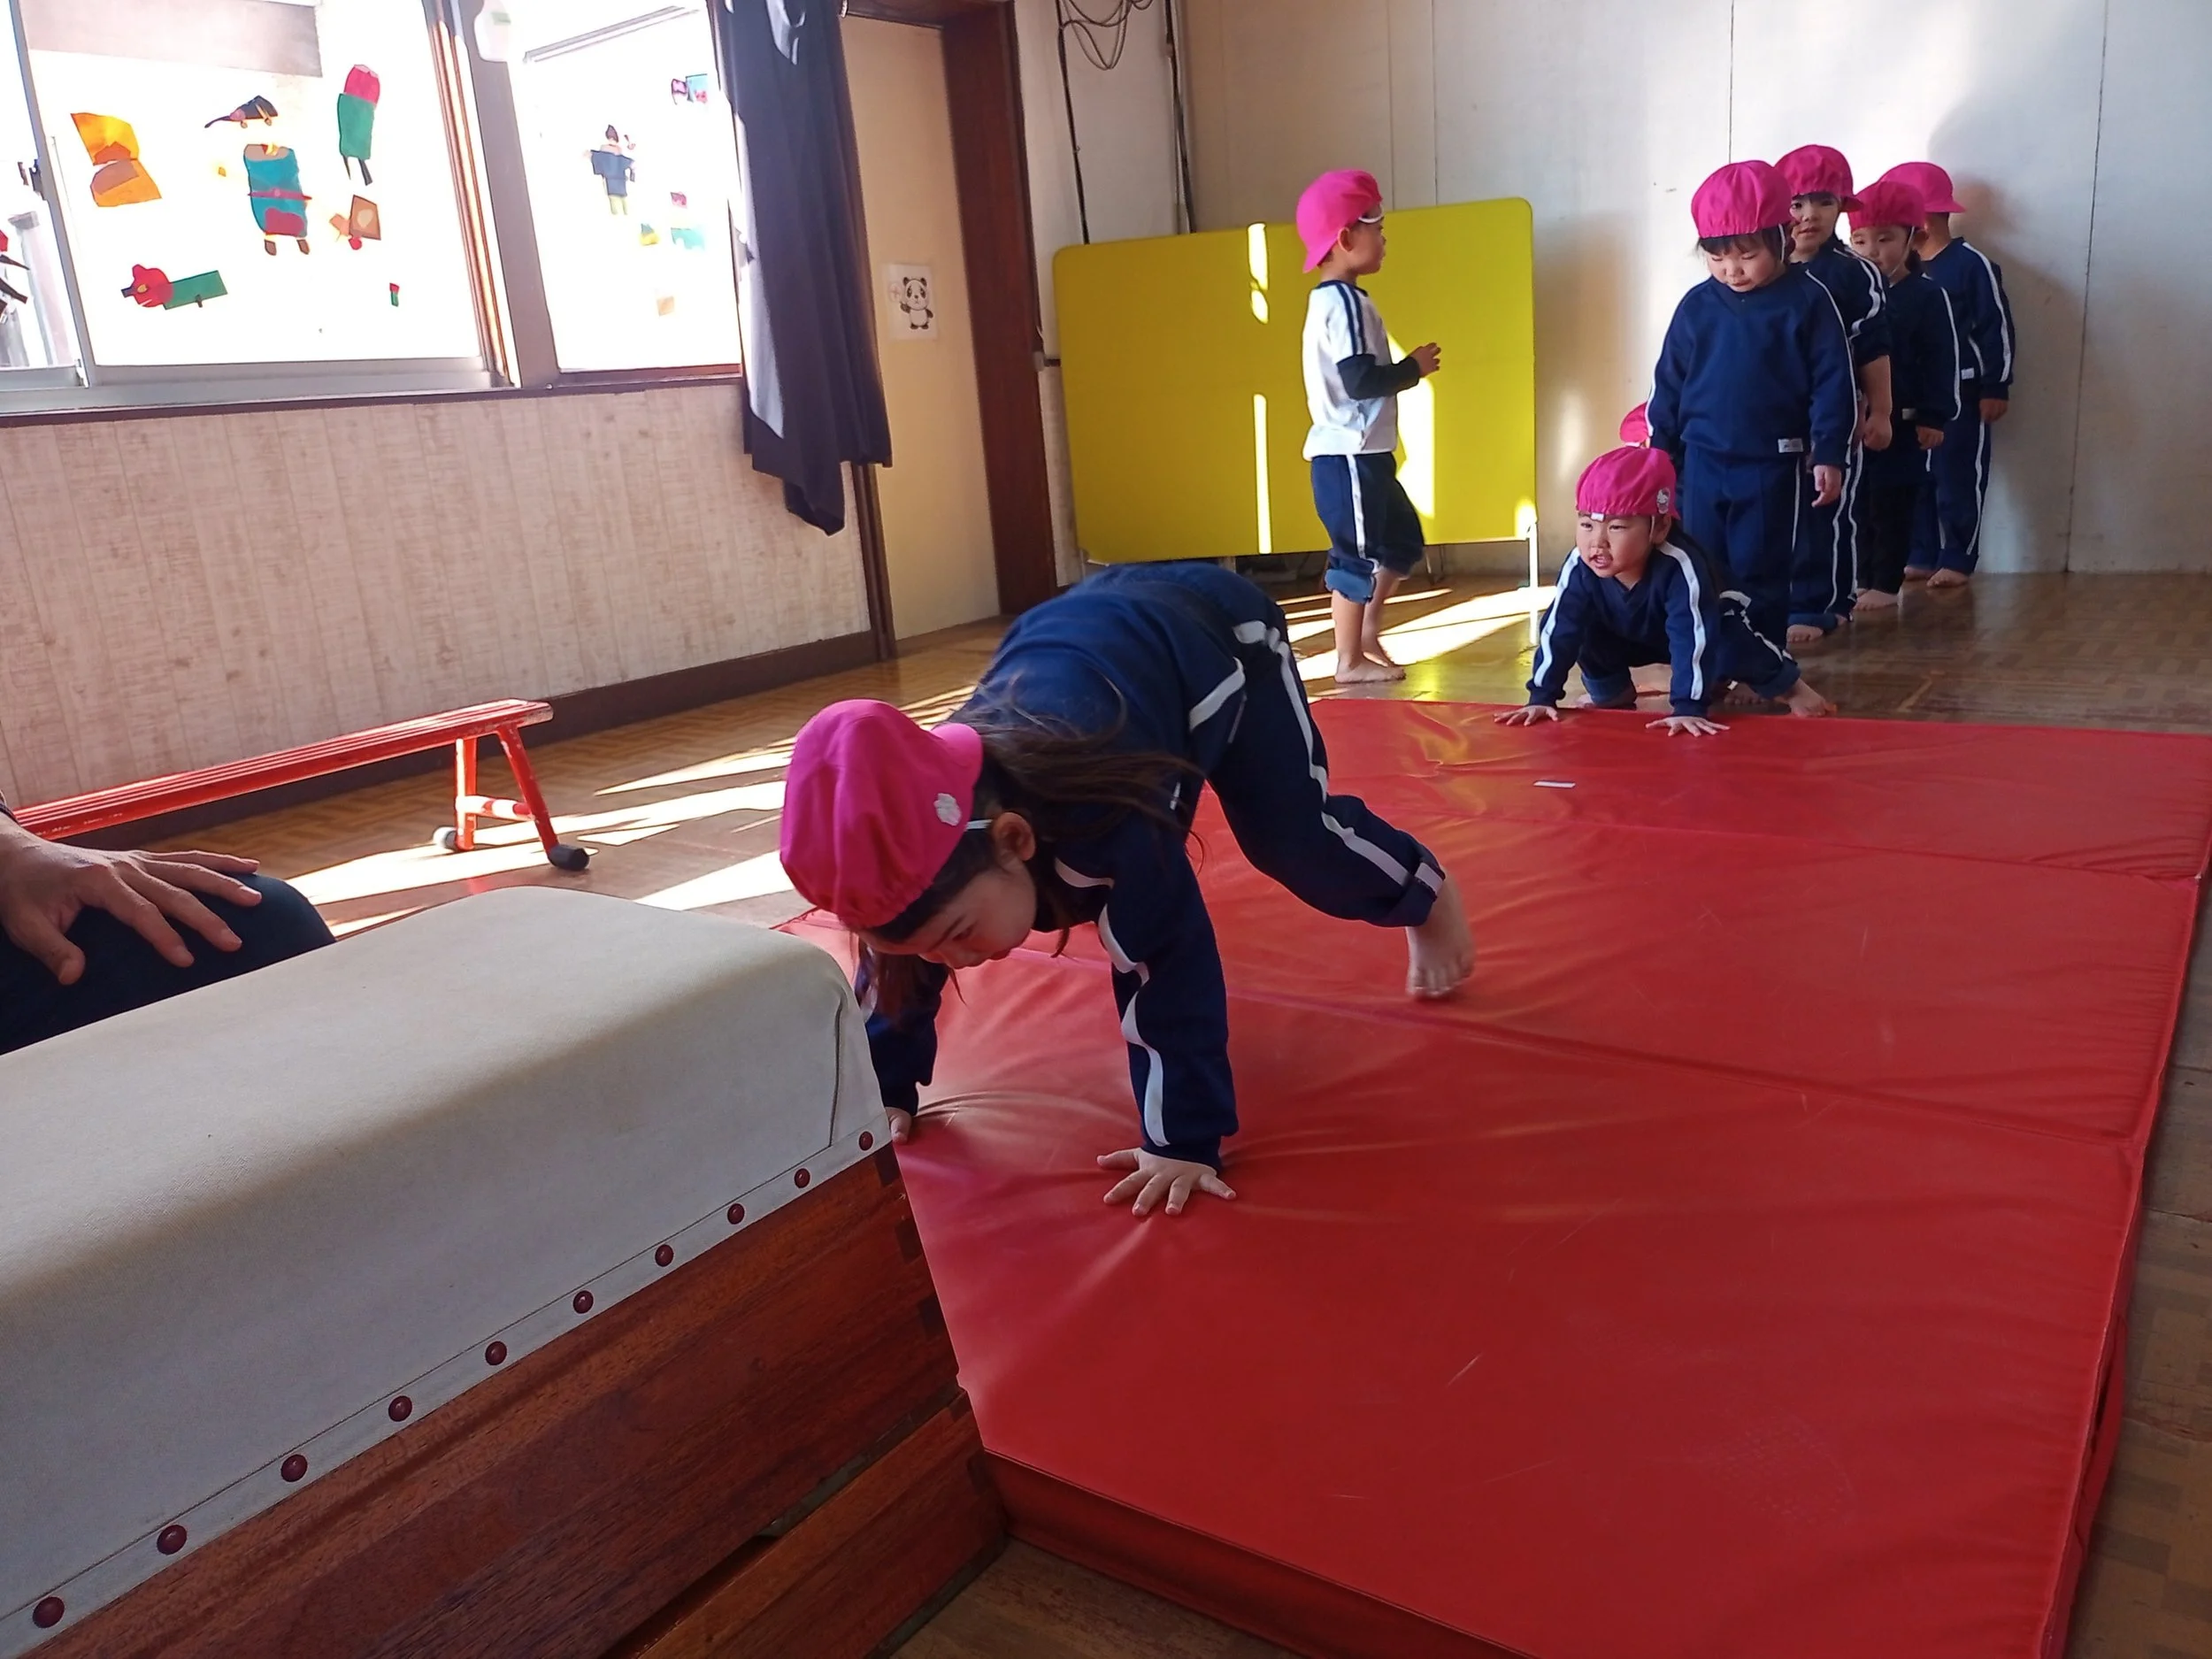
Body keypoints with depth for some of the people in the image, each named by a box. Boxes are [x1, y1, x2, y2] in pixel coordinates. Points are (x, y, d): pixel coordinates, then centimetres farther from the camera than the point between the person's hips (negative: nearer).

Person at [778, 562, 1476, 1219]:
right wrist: (884, 1092, -7)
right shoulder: (932, 830, -27)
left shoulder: (1099, 821, -46)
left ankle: (1427, 892, 28)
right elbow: (893, 970, -12)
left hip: (1217, 630, -5)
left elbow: (1172, 970, -39)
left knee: (1298, 841, -1)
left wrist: (1186, 1141, -35)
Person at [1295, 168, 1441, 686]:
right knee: (1356, 556, -1)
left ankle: (1367, 630, 27)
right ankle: (1350, 660, 8)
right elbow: (1360, 380, -23)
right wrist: (1414, 368, -10)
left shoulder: (1335, 299, 17)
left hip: (1364, 452, 10)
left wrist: (1403, 371, 7)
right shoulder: (1344, 301, -16)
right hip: (1349, 456, -10)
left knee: (1403, 540, 18)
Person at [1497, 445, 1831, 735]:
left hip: (1696, 631, -4)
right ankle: (1613, 696, 10)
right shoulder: (1580, 567, -33)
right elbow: (1558, 630, -28)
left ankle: (1789, 685, 2)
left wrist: (1689, 709, -53)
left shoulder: (1681, 567, -44)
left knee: (1732, 646, -29)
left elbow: (1692, 639, -47)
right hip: (1630, 637, 4)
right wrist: (1541, 698, -30)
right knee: (1587, 638, -18)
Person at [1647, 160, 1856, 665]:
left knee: (1762, 573, 3)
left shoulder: (1807, 301, -5)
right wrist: (1661, 456, 9)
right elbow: (1669, 385, 9)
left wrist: (1829, 455, -8)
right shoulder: (1696, 306, 3)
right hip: (1703, 463, 3)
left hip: (1774, 466, -3)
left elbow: (1832, 384, -4)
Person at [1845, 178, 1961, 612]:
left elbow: (1942, 362, -7)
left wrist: (1934, 418, -12)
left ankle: (1886, 584, 9)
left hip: (1902, 424, -4)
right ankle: (1863, 579, 20)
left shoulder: (1927, 296, -4)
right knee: (1856, 505, 9)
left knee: (1892, 507, 2)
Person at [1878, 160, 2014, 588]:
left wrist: (1996, 389, -9)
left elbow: (1997, 328, -7)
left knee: (1959, 479, 1)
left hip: (1961, 393, -5)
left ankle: (1957, 560, 8)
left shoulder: (1972, 264, -9)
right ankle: (1922, 556, 17)